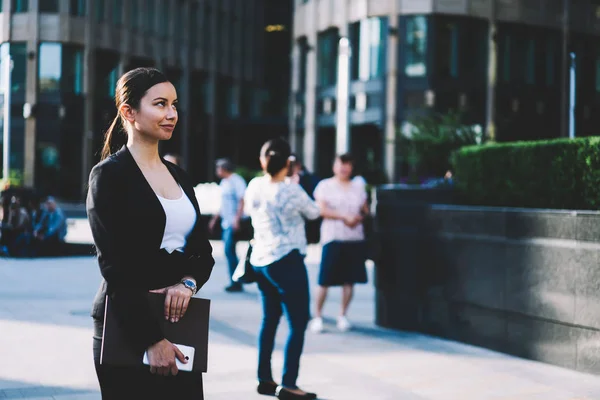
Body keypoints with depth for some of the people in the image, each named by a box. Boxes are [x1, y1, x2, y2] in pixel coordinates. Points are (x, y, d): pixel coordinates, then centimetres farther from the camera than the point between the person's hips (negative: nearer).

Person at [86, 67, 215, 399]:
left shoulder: (178, 176, 14)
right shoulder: (109, 175, -7)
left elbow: (203, 251, 12)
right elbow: (114, 264, -14)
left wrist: (189, 282, -11)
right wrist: (151, 339, -18)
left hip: (179, 322, 6)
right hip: (127, 332, -6)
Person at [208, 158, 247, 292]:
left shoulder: (237, 181, -10)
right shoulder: (224, 183, 17)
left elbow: (241, 201, -16)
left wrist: (237, 219, -23)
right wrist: (215, 218, 26)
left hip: (233, 223, -9)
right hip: (225, 222, 9)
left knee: (229, 250, -12)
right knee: (229, 252, 8)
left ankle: (235, 282, -8)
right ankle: (235, 282, 13)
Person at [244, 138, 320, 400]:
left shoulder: (254, 187, 1)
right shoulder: (292, 190, -15)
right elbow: (314, 213, 2)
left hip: (261, 261, 7)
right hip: (287, 261, -7)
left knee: (270, 319, 17)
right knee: (298, 323, -2)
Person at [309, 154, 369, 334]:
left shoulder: (358, 186, 15)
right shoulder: (325, 186, 2)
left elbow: (365, 210, 15)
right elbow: (322, 210, -9)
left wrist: (359, 218, -7)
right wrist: (344, 217, -16)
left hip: (355, 238, 4)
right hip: (333, 238, -4)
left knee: (349, 280, 3)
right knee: (325, 281, -6)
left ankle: (342, 316, 14)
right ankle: (318, 317, 3)